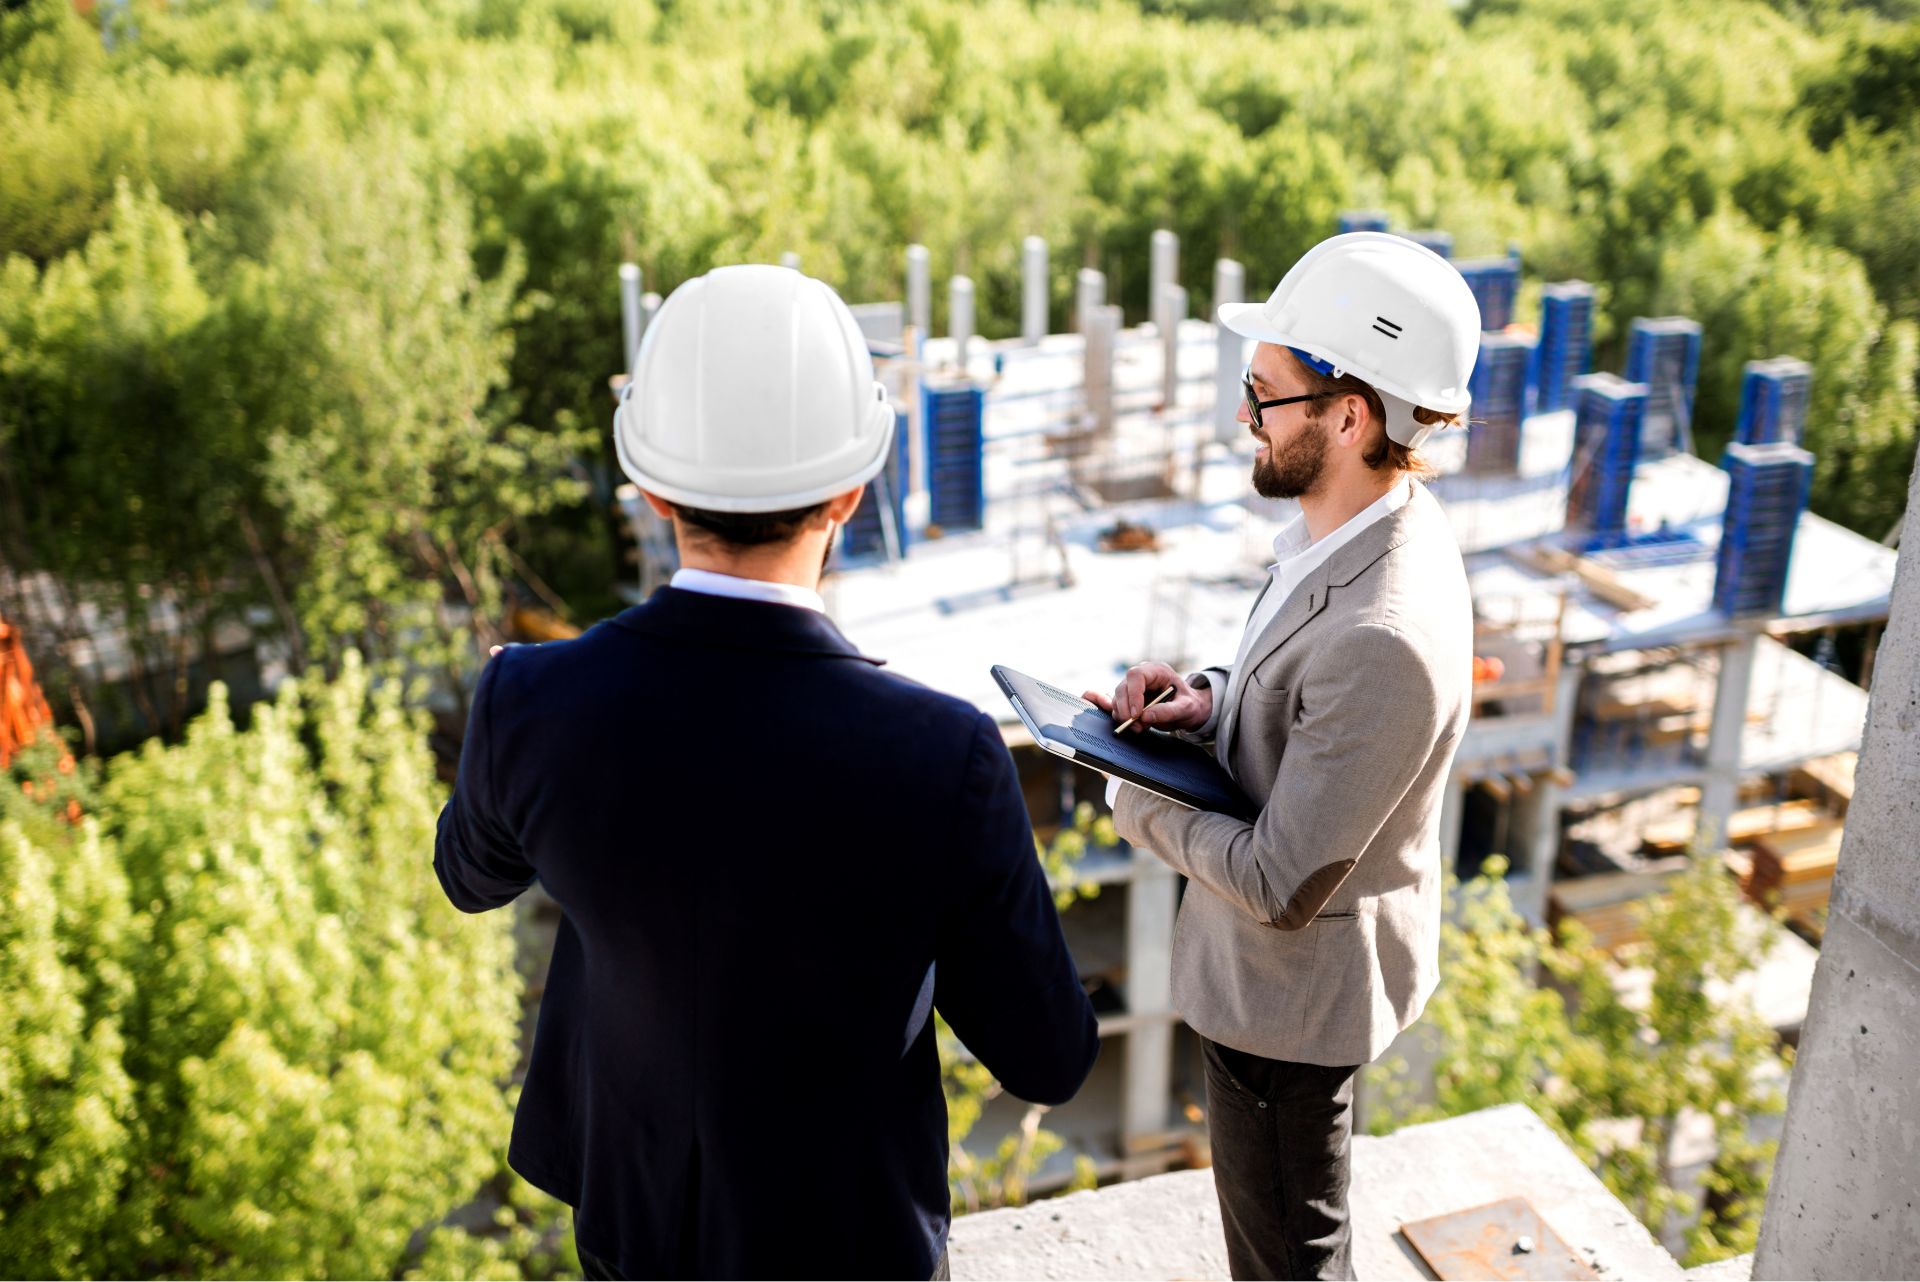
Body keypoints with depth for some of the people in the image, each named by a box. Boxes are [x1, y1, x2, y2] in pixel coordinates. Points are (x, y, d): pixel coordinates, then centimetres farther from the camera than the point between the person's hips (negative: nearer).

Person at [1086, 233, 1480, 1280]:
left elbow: (1280, 886, -30)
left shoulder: (1385, 638, -37)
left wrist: (1139, 806, -15)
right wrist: (1205, 700, -8)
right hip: (1279, 961, 9)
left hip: (1293, 979, -9)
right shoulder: (1383, 519, -6)